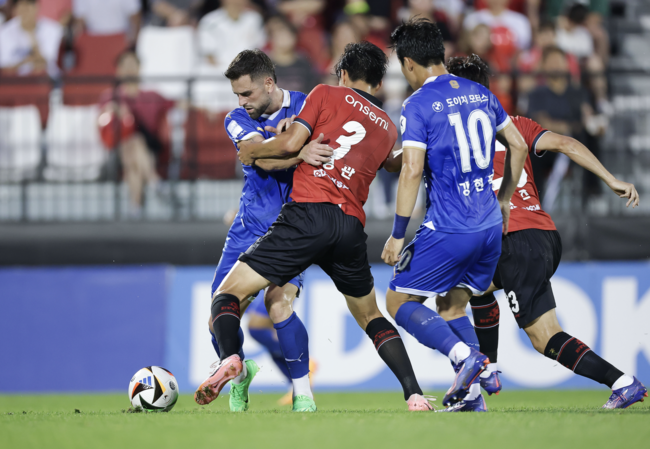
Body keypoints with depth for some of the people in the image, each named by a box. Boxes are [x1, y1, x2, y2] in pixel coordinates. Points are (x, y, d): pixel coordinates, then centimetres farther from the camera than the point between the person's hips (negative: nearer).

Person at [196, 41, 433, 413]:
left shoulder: (328, 95, 11)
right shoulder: (388, 128, 23)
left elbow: (291, 144, 1)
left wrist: (252, 151, 18)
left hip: (309, 212, -4)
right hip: (352, 226, 4)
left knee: (228, 295, 0)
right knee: (371, 317, 25)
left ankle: (230, 358, -29)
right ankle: (415, 398, 12)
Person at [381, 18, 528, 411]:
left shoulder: (418, 105, -10)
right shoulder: (479, 93, 10)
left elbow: (412, 170, -18)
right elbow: (519, 146, 17)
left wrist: (398, 235, -14)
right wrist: (504, 200, 28)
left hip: (449, 231, -7)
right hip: (491, 226, 7)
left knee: (399, 301, 5)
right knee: (453, 307, 19)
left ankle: (464, 355, -15)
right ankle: (472, 395, 6)